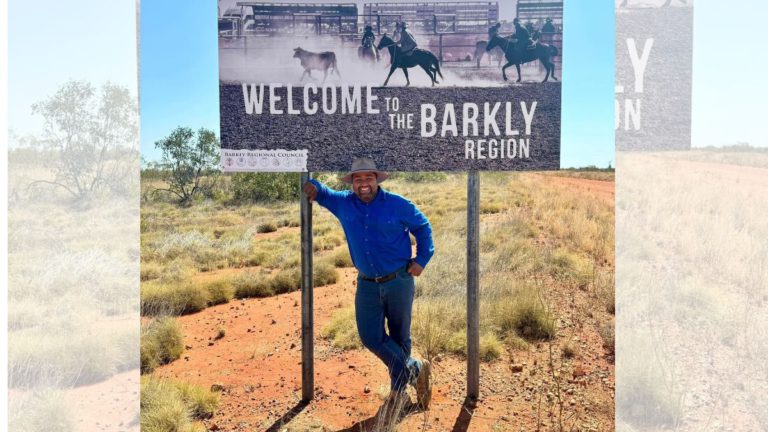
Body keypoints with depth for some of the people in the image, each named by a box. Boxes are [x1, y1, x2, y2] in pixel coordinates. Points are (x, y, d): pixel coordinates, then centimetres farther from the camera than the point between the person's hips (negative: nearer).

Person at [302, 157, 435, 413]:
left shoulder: (397, 205, -6)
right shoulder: (343, 203, 2)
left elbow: (423, 227, 6)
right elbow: (323, 192, 15)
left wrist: (422, 259, -2)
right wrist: (313, 187, -10)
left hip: (399, 282, -3)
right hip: (367, 284, 3)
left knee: (399, 338, 8)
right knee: (371, 337, -1)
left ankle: (399, 391, 25)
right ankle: (415, 370, 15)